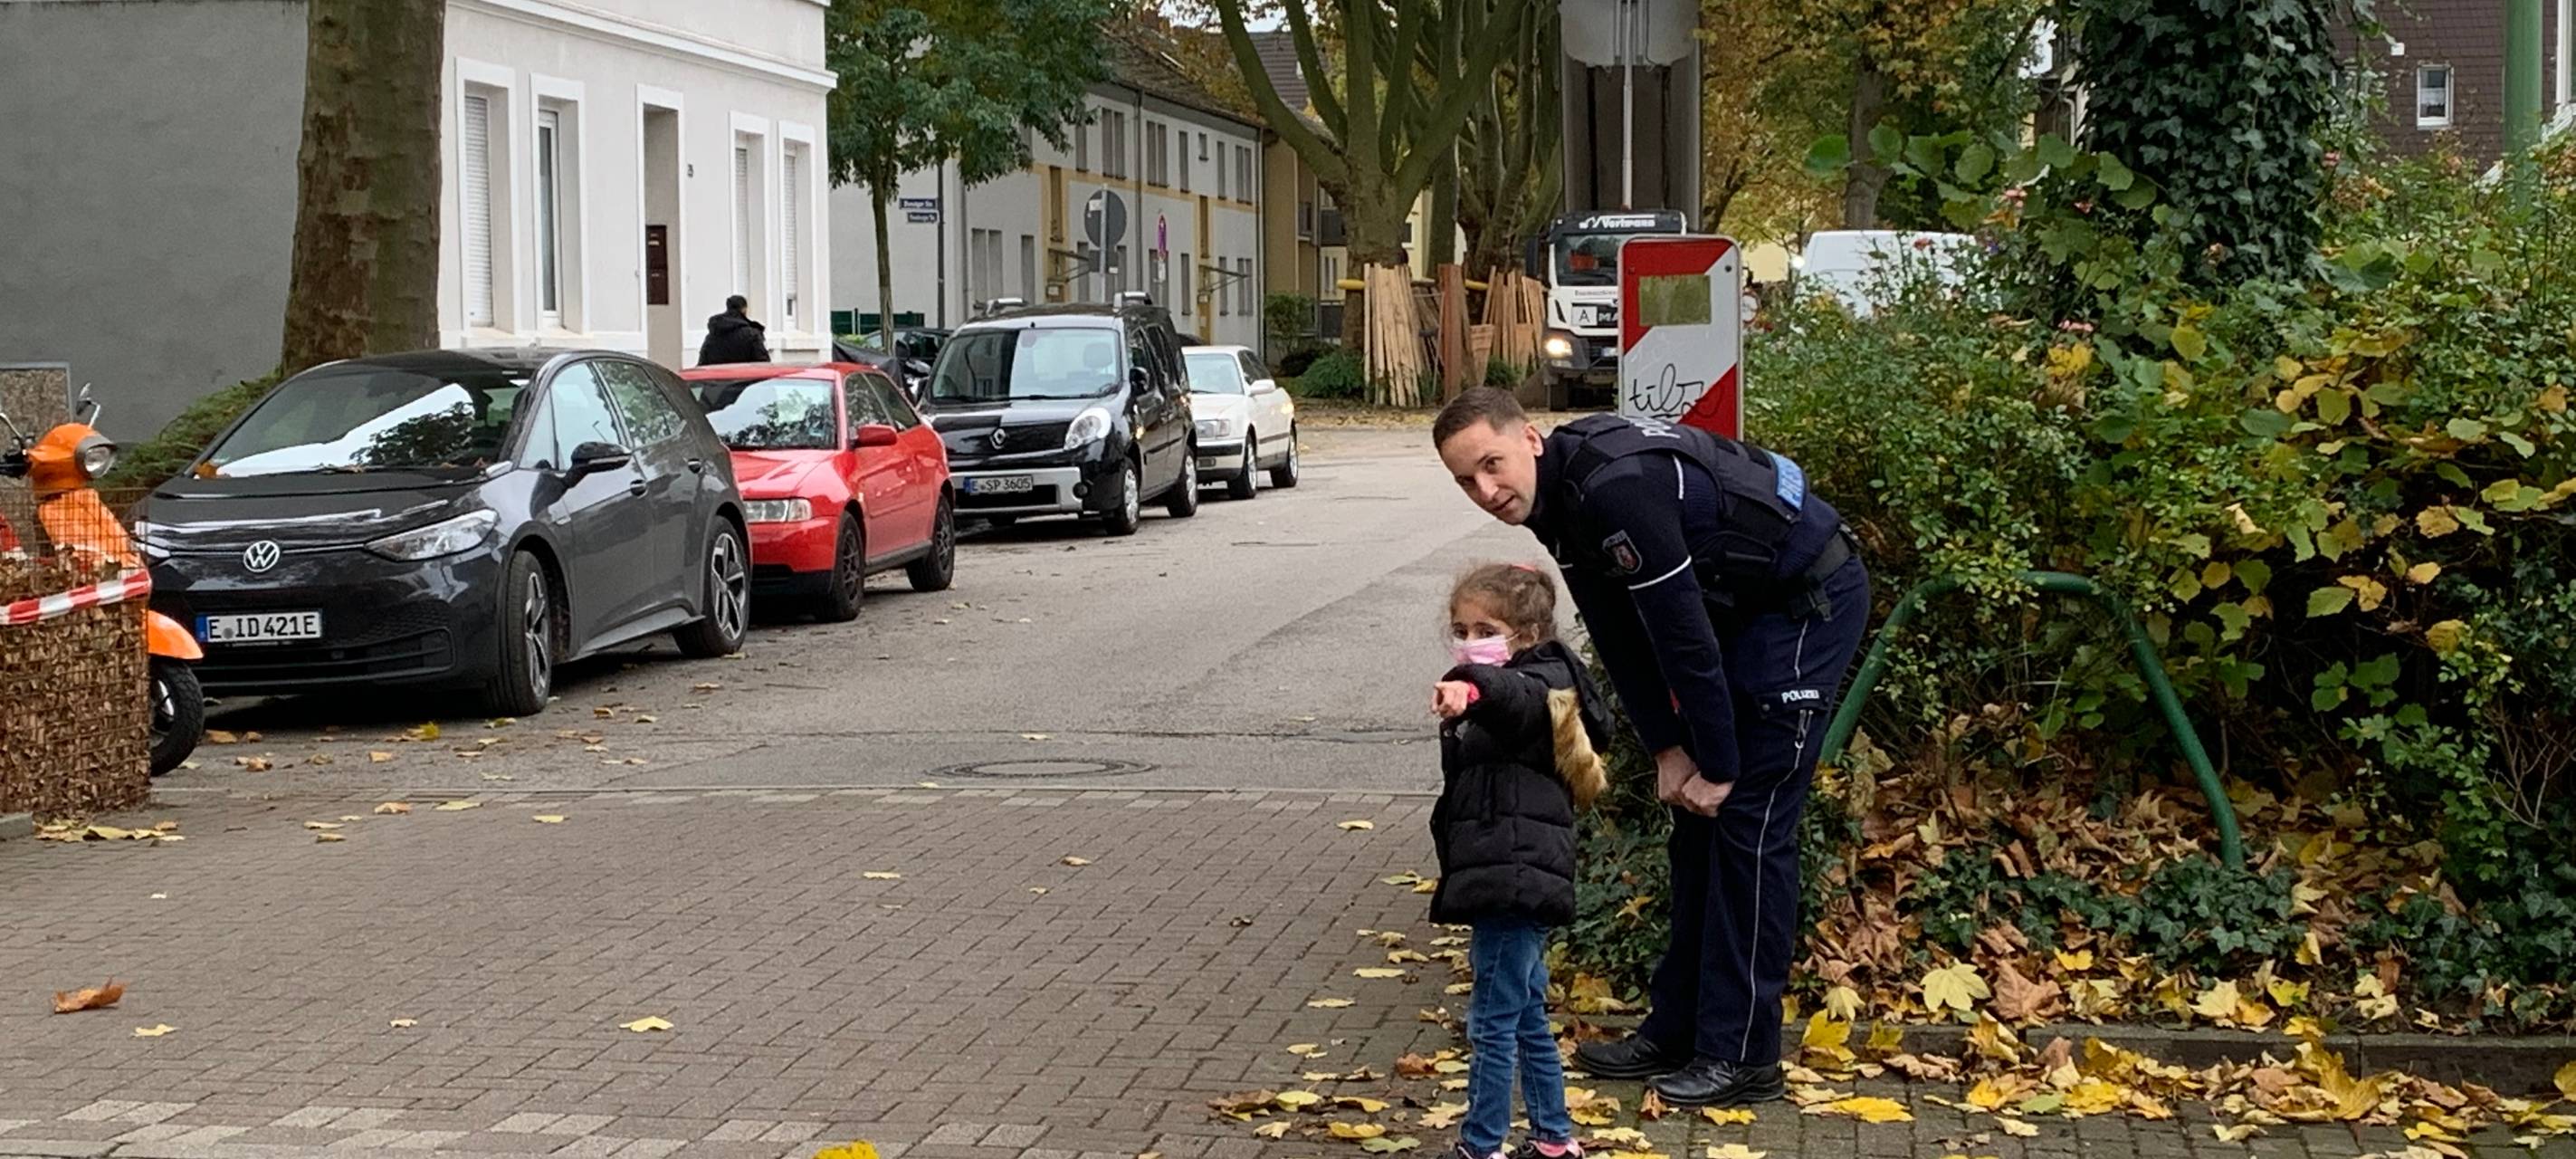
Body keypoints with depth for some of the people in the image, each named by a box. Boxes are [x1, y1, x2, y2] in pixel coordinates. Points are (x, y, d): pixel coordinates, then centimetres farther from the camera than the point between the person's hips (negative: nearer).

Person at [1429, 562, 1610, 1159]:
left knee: (1493, 1020, -7)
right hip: (1509, 884, 11)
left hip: (1514, 881, -11)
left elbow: (1514, 695, -40)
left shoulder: (1537, 684, -13)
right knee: (1526, 1015, 18)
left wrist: (1470, 688, -59)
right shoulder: (1498, 697, 20)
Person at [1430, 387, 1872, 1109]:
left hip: (1811, 597, -10)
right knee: (1697, 822, 11)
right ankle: (1676, 1030, 19)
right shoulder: (1559, 498, -1)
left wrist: (1718, 766, -18)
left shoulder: (1614, 487, -30)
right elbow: (1620, 636, 6)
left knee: (1748, 817, -9)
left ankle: (1742, 1055, -3)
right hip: (1747, 606, 10)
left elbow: (1683, 634, -26)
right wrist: (1668, 750, 1)